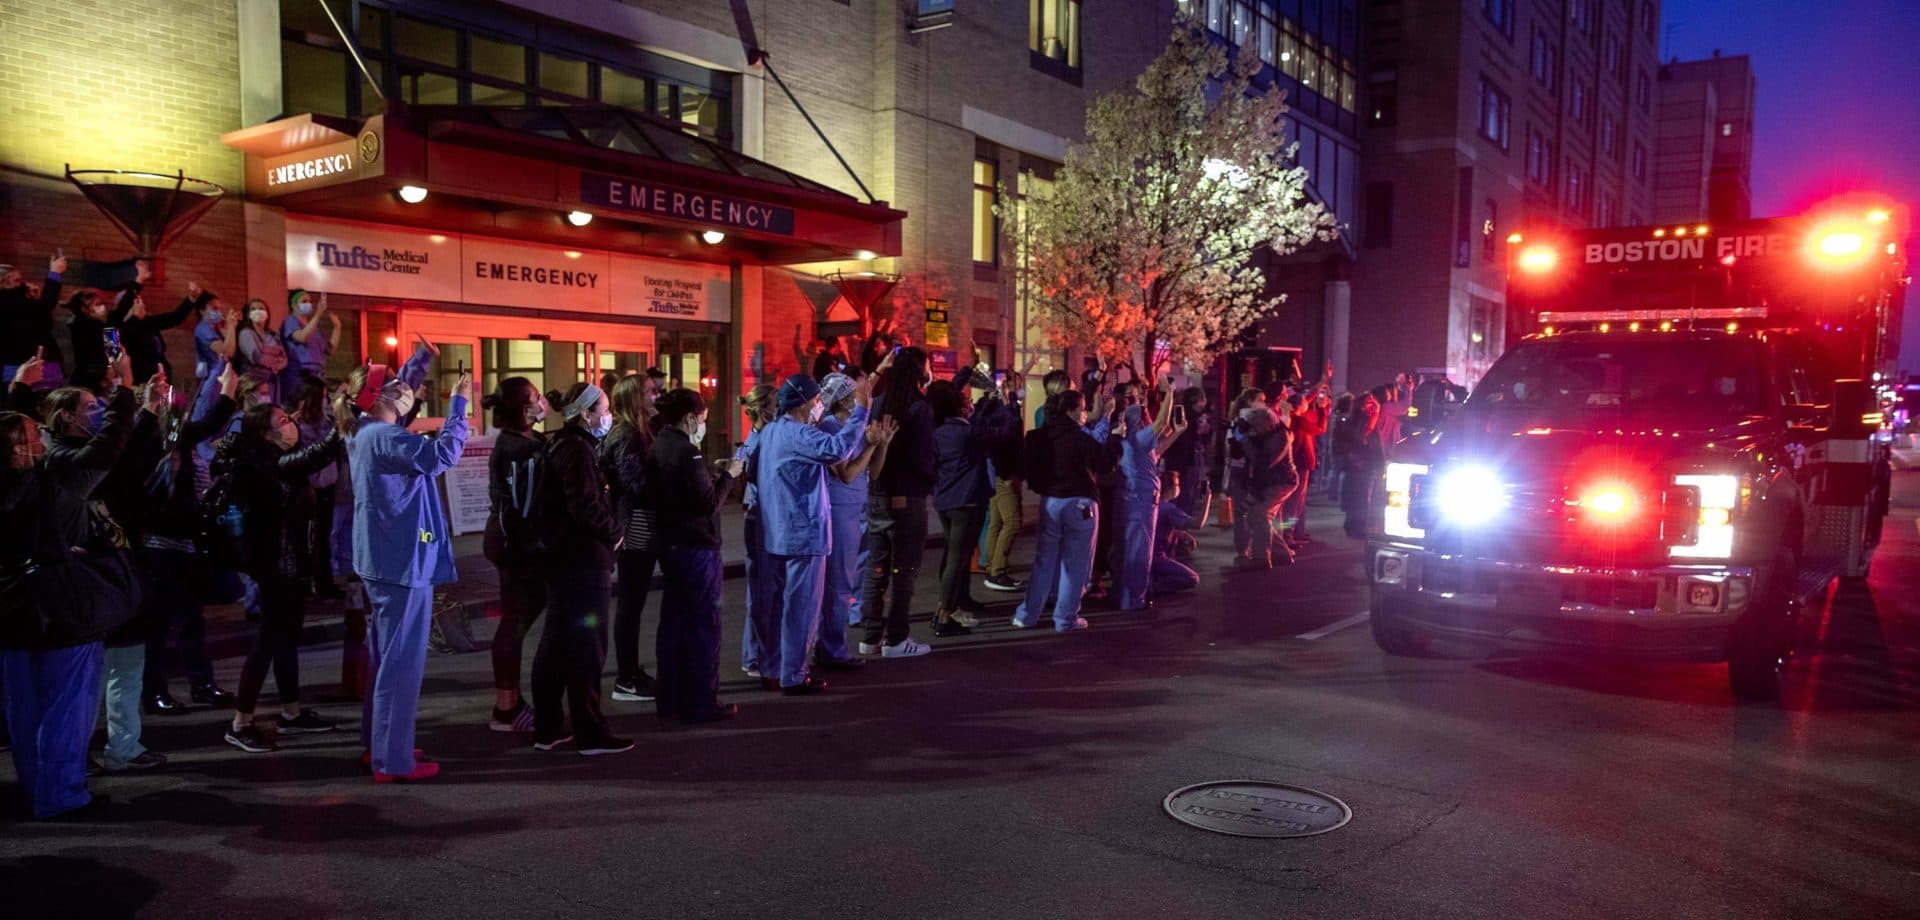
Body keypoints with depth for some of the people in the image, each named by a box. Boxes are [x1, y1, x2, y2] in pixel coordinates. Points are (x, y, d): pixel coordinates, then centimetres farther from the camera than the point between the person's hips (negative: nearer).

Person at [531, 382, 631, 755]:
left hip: (563, 559, 11)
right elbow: (586, 506, -24)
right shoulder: (578, 450, -15)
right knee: (586, 647, -4)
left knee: (556, 645, 14)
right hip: (583, 560, -10)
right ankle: (590, 733, 3)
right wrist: (615, 531, -9)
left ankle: (548, 729, 23)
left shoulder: (563, 445, 16)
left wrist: (607, 531, 9)